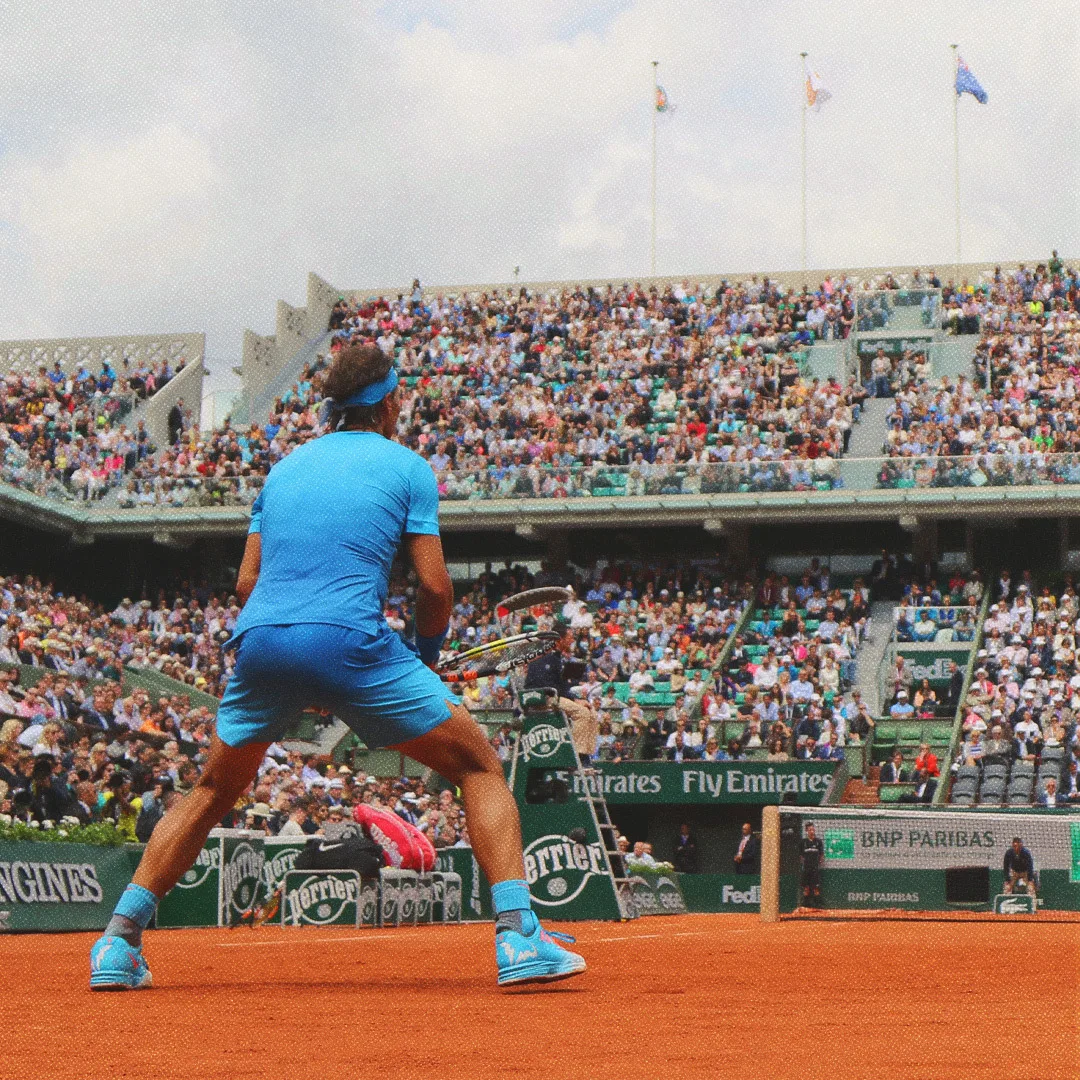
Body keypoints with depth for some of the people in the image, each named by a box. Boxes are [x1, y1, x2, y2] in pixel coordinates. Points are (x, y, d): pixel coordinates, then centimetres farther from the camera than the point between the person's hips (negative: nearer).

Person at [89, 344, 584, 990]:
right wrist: (427, 656, 22)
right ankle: (519, 939, -7)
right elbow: (435, 585, 3)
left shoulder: (284, 468, 23)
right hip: (350, 642, -5)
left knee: (212, 795, 25)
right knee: (480, 768, 8)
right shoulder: (406, 467, 10)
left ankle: (118, 945, 18)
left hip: (258, 642, 5)